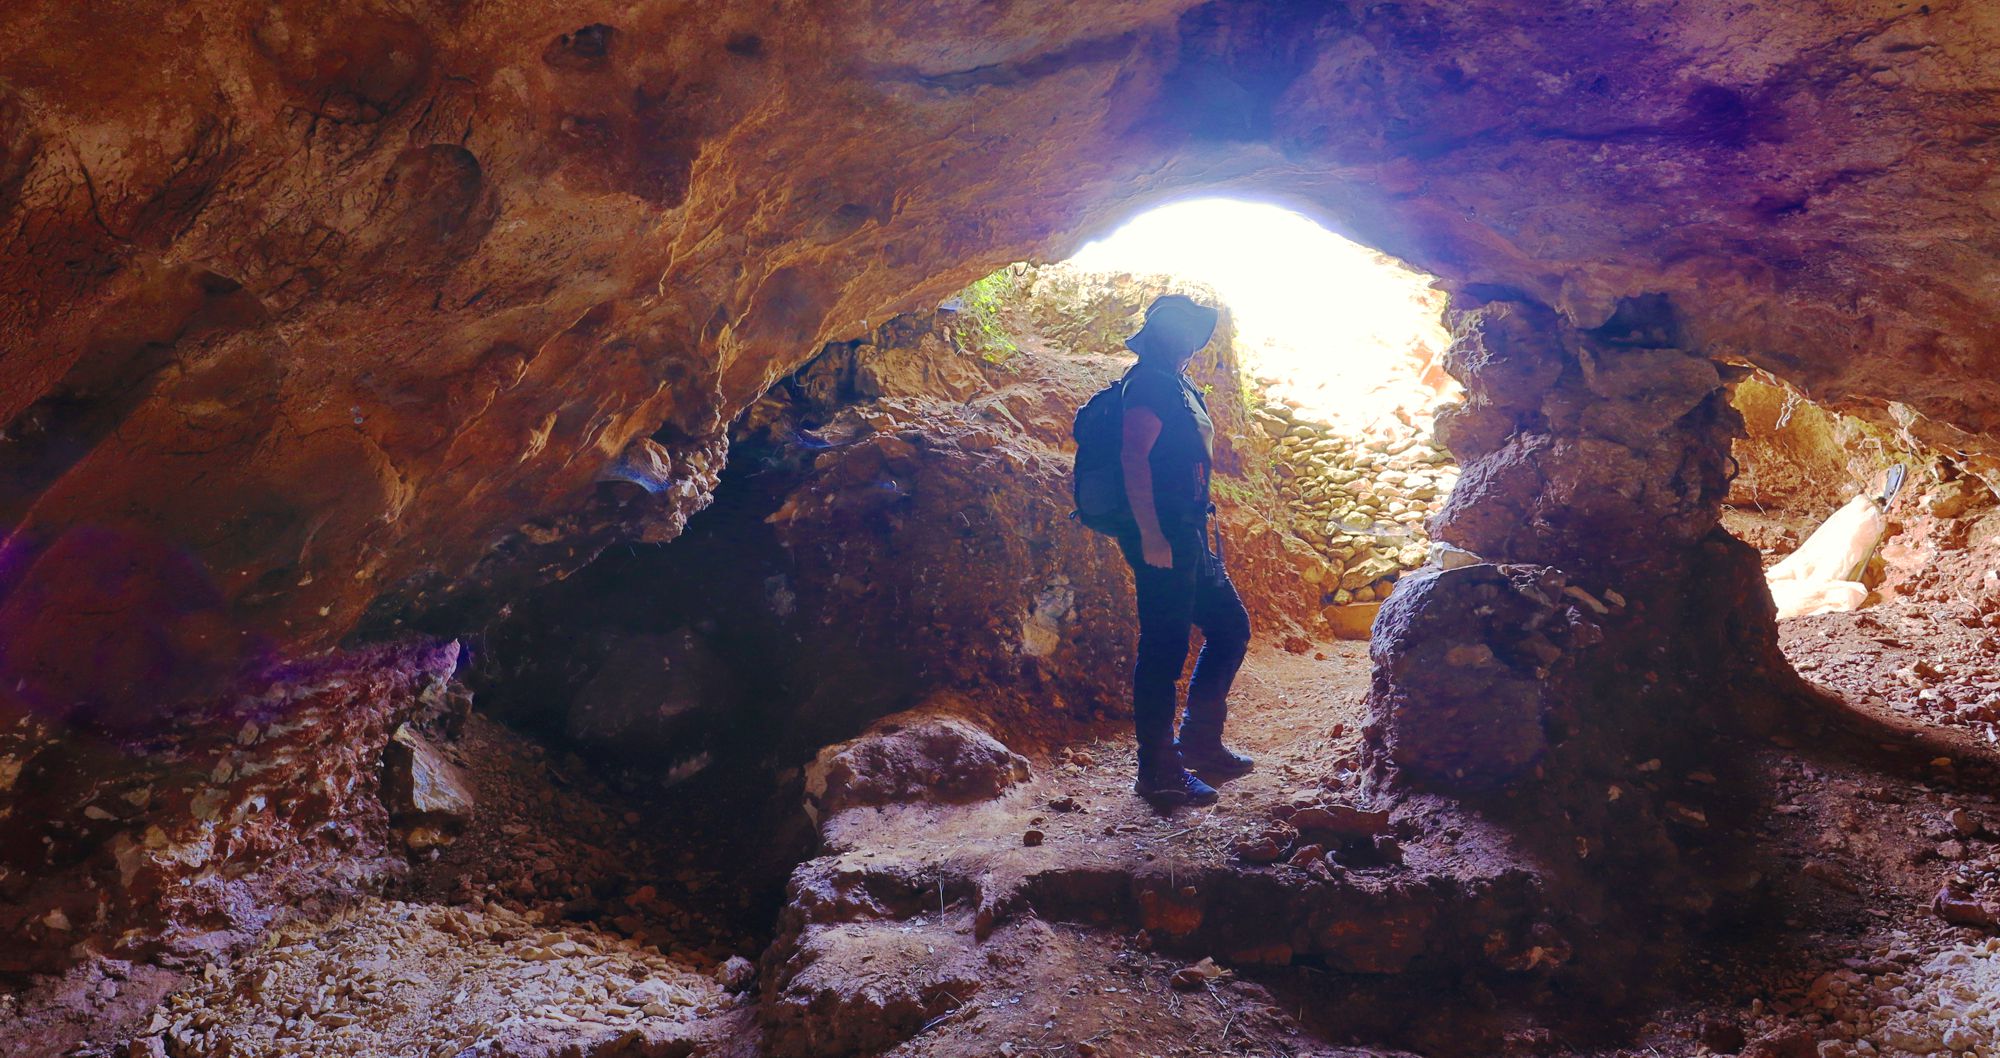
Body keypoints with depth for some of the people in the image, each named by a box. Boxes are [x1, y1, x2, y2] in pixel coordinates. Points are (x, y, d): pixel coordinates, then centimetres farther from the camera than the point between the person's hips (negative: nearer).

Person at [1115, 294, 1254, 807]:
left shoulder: (1181, 388, 21)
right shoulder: (1150, 382, -10)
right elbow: (1133, 458, -20)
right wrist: (1151, 537, -25)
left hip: (1188, 539, 10)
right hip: (1163, 540, -10)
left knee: (1230, 626, 15)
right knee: (1164, 649, -6)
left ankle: (1199, 740, 23)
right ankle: (1158, 771, 1)